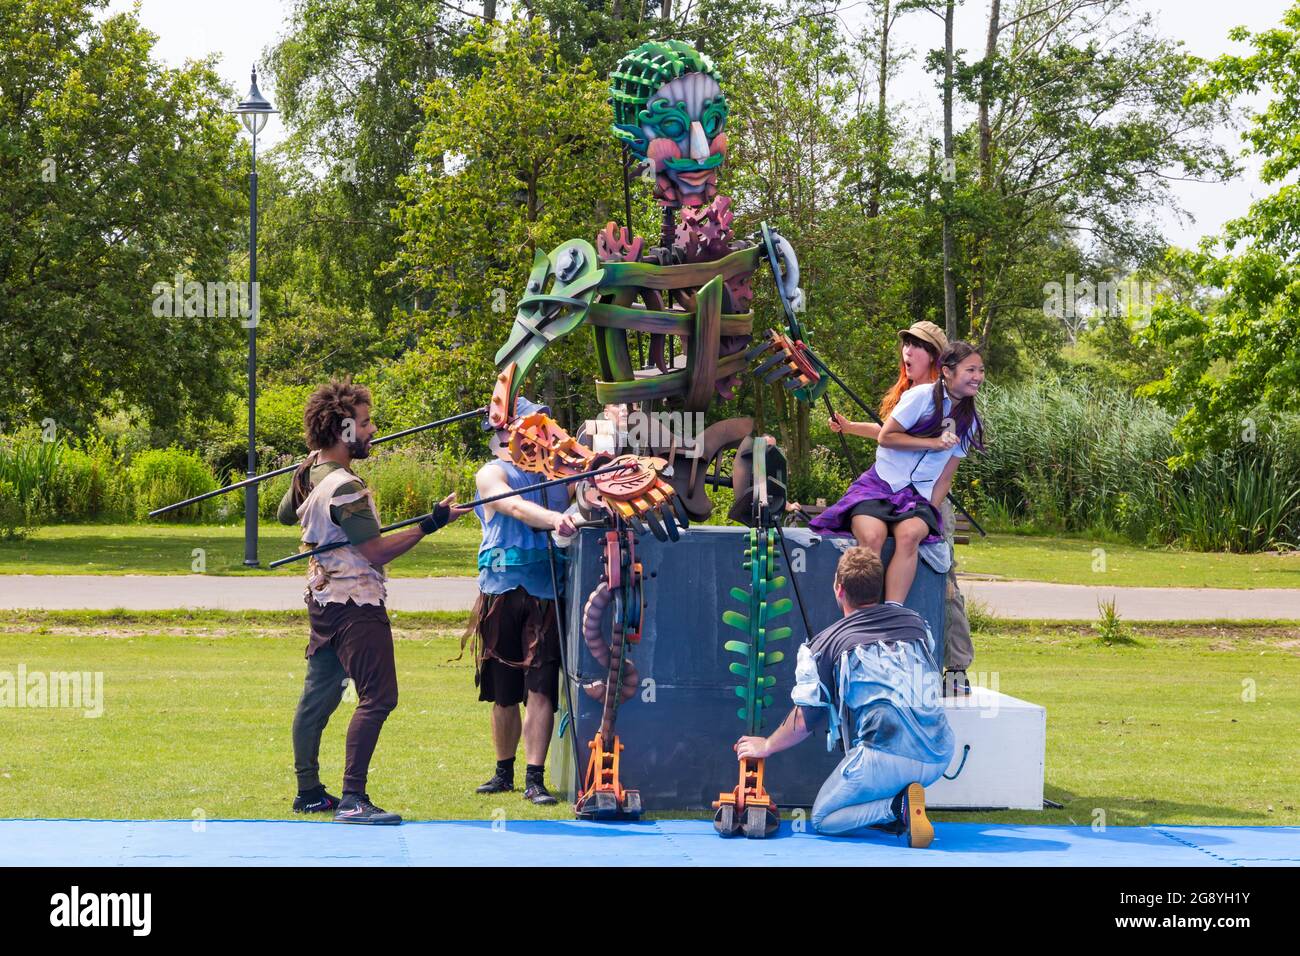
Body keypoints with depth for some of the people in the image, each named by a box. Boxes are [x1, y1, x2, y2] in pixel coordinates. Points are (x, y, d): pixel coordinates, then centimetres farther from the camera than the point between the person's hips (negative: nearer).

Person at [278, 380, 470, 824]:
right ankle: (352, 800, -16)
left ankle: (309, 791, 21)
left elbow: (285, 515, 26)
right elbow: (377, 552, -22)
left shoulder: (307, 472, 6)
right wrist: (429, 525, -22)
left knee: (319, 694, 14)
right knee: (377, 696, -12)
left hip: (324, 598, 10)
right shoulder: (344, 487, -22)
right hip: (355, 604, -10)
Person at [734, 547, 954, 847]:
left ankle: (896, 807, -12)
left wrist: (766, 746, 26)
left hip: (885, 760, -5)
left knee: (822, 819, 15)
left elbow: (805, 720, 6)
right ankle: (898, 801, 10)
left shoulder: (826, 643, 3)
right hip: (939, 756, 5)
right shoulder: (915, 622, 16)